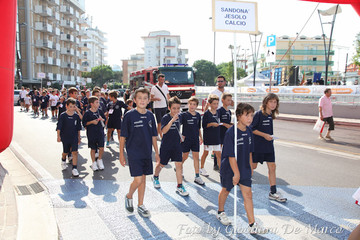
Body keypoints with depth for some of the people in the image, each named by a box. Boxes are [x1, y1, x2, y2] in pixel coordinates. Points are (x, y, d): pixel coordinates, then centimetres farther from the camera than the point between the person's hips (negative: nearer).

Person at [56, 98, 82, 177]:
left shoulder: (76, 116, -2)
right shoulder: (63, 116, -10)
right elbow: (59, 127, -10)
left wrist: (79, 137, 13)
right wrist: (58, 136, -17)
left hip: (74, 137, 1)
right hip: (65, 137, -1)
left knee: (74, 152, -9)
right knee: (66, 152, 17)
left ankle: (74, 169, -3)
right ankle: (63, 161, 50)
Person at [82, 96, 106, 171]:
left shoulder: (100, 111, 4)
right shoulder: (87, 113, -7)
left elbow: (104, 119, 17)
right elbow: (84, 123, -5)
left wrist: (102, 119, -5)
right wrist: (92, 122, -17)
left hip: (100, 133, 3)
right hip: (91, 134, -3)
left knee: (101, 148, -4)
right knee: (93, 149, 8)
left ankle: (100, 160, 21)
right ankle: (94, 163, 24)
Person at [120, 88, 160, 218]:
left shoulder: (150, 115, 5)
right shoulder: (129, 115, -9)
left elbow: (153, 136, 12)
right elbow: (123, 136, -5)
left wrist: (156, 152, 12)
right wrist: (121, 154, -5)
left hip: (147, 153, 5)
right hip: (133, 153, -5)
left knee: (143, 178, 12)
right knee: (138, 180, -8)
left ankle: (140, 205, 25)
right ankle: (128, 197, 23)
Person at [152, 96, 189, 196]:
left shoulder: (179, 118, 2)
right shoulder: (165, 118, -16)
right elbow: (163, 131, -32)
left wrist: (180, 136, 10)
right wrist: (172, 120, -39)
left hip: (177, 145, 4)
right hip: (166, 146, -4)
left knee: (179, 164, -4)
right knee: (161, 164, 14)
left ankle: (179, 186, 3)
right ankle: (155, 177, 43)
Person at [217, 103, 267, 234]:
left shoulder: (249, 131, -2)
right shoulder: (231, 132, -22)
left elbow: (249, 152, 10)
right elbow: (231, 155, -22)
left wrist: (250, 168, 13)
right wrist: (236, 173, -19)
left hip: (244, 169, 5)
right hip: (230, 169, -5)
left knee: (248, 195, 2)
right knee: (226, 190, 17)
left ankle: (252, 226, 9)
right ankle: (220, 212, 43)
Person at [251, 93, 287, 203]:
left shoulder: (271, 115, 7)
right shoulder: (258, 114, -13)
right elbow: (251, 129, -14)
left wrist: (270, 137, 14)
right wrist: (264, 135, -18)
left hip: (269, 145, 6)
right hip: (257, 145, -6)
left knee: (272, 167, 3)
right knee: (253, 166, 5)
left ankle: (273, 192, 11)